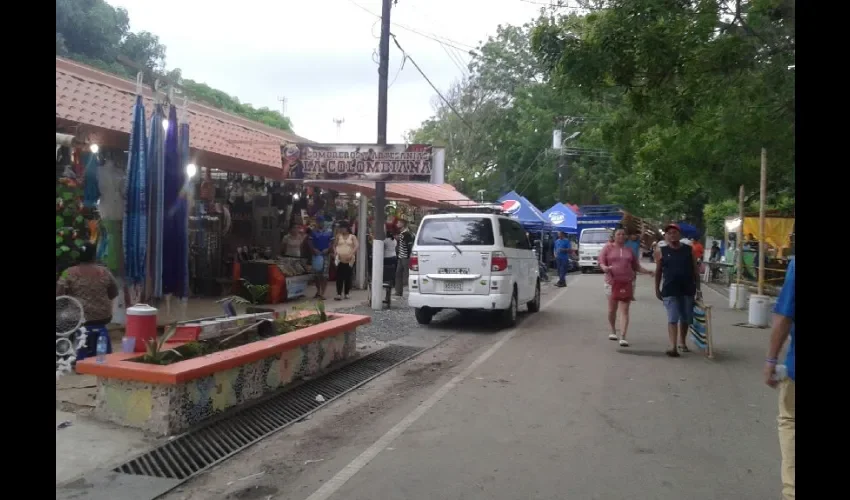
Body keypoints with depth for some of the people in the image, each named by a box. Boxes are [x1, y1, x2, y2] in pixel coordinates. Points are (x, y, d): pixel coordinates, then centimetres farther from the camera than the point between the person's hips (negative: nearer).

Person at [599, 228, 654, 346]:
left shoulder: (629, 250, 13)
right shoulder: (608, 248, 4)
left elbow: (636, 266, 15)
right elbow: (601, 262, -2)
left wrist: (647, 271, -1)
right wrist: (605, 268, -25)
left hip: (626, 283, 1)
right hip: (612, 282, -1)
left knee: (624, 311, -5)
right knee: (612, 309, 9)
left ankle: (623, 337, -10)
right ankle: (613, 331, 31)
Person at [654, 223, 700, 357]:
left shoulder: (689, 250, 4)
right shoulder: (661, 251, 1)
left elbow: (695, 269, 7)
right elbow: (658, 271, 5)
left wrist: (698, 288, 3)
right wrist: (657, 289, 4)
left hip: (688, 289, 3)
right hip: (669, 290, -2)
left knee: (686, 318, 13)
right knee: (673, 318, -9)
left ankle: (682, 342, 32)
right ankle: (673, 347, -12)